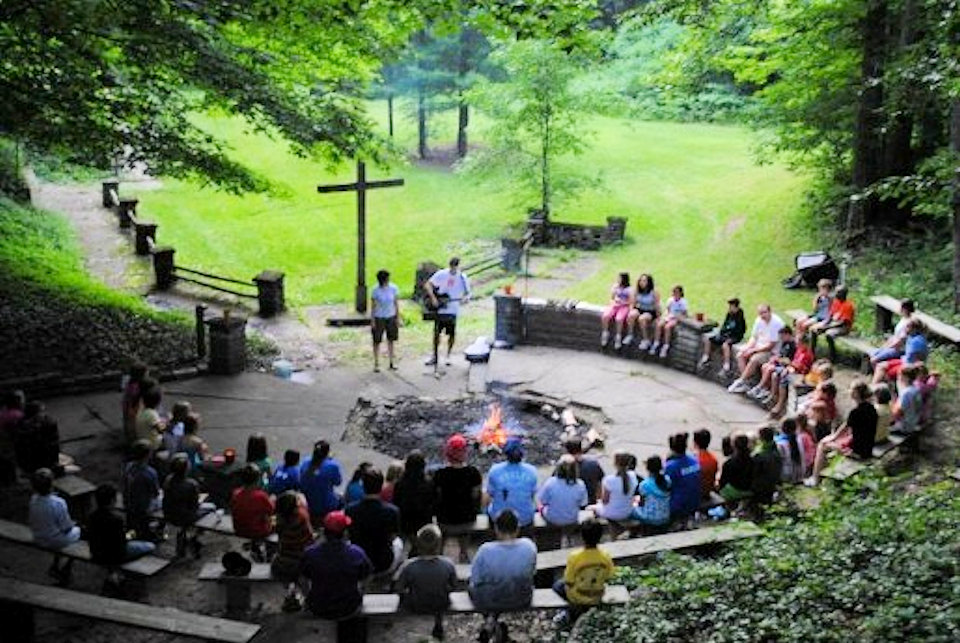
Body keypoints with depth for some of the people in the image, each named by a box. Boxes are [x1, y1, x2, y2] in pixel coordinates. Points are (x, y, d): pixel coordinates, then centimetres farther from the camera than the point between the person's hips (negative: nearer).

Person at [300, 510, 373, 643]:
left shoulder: (309, 553, -24)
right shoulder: (356, 553, -25)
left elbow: (305, 576, -6)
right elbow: (364, 577, -8)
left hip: (318, 610, 1)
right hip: (349, 610, -1)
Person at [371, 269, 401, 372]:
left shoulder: (393, 288, -8)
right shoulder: (376, 290, -13)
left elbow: (396, 304, 2)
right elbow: (373, 306, -6)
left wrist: (398, 318, 4)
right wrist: (372, 321, -6)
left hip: (391, 317, 3)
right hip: (379, 318, -2)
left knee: (391, 340, 12)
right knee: (377, 341, 4)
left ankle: (391, 363, 23)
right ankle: (376, 364, 16)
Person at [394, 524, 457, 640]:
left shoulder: (408, 567, -33)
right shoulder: (448, 564, -27)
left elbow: (399, 590, -15)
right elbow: (452, 587, -9)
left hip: (415, 608, -1)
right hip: (441, 606, 1)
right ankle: (438, 625, 50)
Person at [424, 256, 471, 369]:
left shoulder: (462, 278, -2)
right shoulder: (441, 274, -4)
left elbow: (467, 293, 3)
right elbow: (427, 285, -5)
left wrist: (466, 298, -21)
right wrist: (433, 298, -16)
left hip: (453, 310, 0)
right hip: (440, 309, 0)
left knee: (451, 334, 6)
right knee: (437, 333, 5)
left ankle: (448, 356, 22)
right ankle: (435, 357, 16)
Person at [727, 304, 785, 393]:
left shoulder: (776, 323, -21)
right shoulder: (759, 320, 2)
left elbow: (771, 345, -21)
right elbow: (754, 337, 10)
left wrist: (753, 350, -18)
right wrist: (747, 348, -9)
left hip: (772, 351, -8)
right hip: (758, 346, 8)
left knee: (754, 359, -29)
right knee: (740, 355, -9)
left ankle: (740, 382, -13)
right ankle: (745, 383, -11)